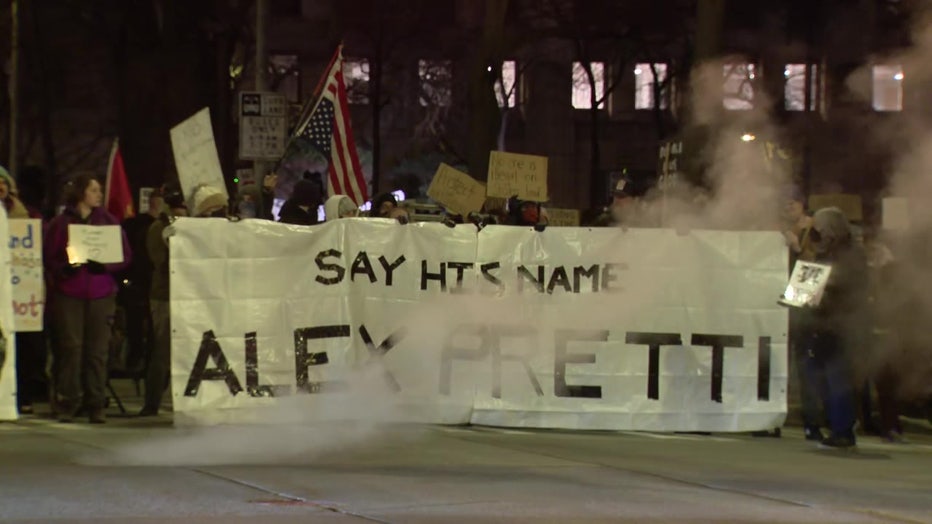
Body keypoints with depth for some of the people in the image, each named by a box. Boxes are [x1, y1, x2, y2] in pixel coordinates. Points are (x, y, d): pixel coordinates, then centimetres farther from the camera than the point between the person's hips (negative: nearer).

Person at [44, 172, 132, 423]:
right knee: (70, 346, -8)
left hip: (101, 292, 2)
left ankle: (95, 406, 2)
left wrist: (105, 265, -9)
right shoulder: (60, 223, 7)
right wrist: (66, 268, -15)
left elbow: (125, 255, 8)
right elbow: (49, 259, 5)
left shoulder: (108, 221, 12)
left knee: (98, 350, -3)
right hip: (68, 293, -2)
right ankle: (67, 404, -3)